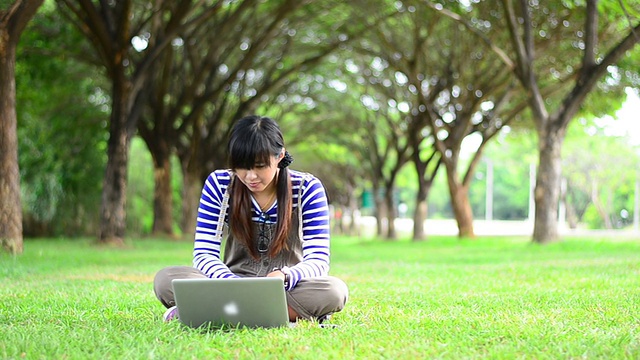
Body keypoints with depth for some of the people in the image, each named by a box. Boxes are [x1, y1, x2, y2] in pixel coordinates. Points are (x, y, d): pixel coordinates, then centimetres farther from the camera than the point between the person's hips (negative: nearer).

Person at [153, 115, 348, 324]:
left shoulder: (307, 189, -8)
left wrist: (283, 276, -36)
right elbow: (204, 254, -9)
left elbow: (318, 261, -13)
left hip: (289, 289, 0)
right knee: (165, 279, -26)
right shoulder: (218, 185, -5)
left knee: (334, 291, -36)